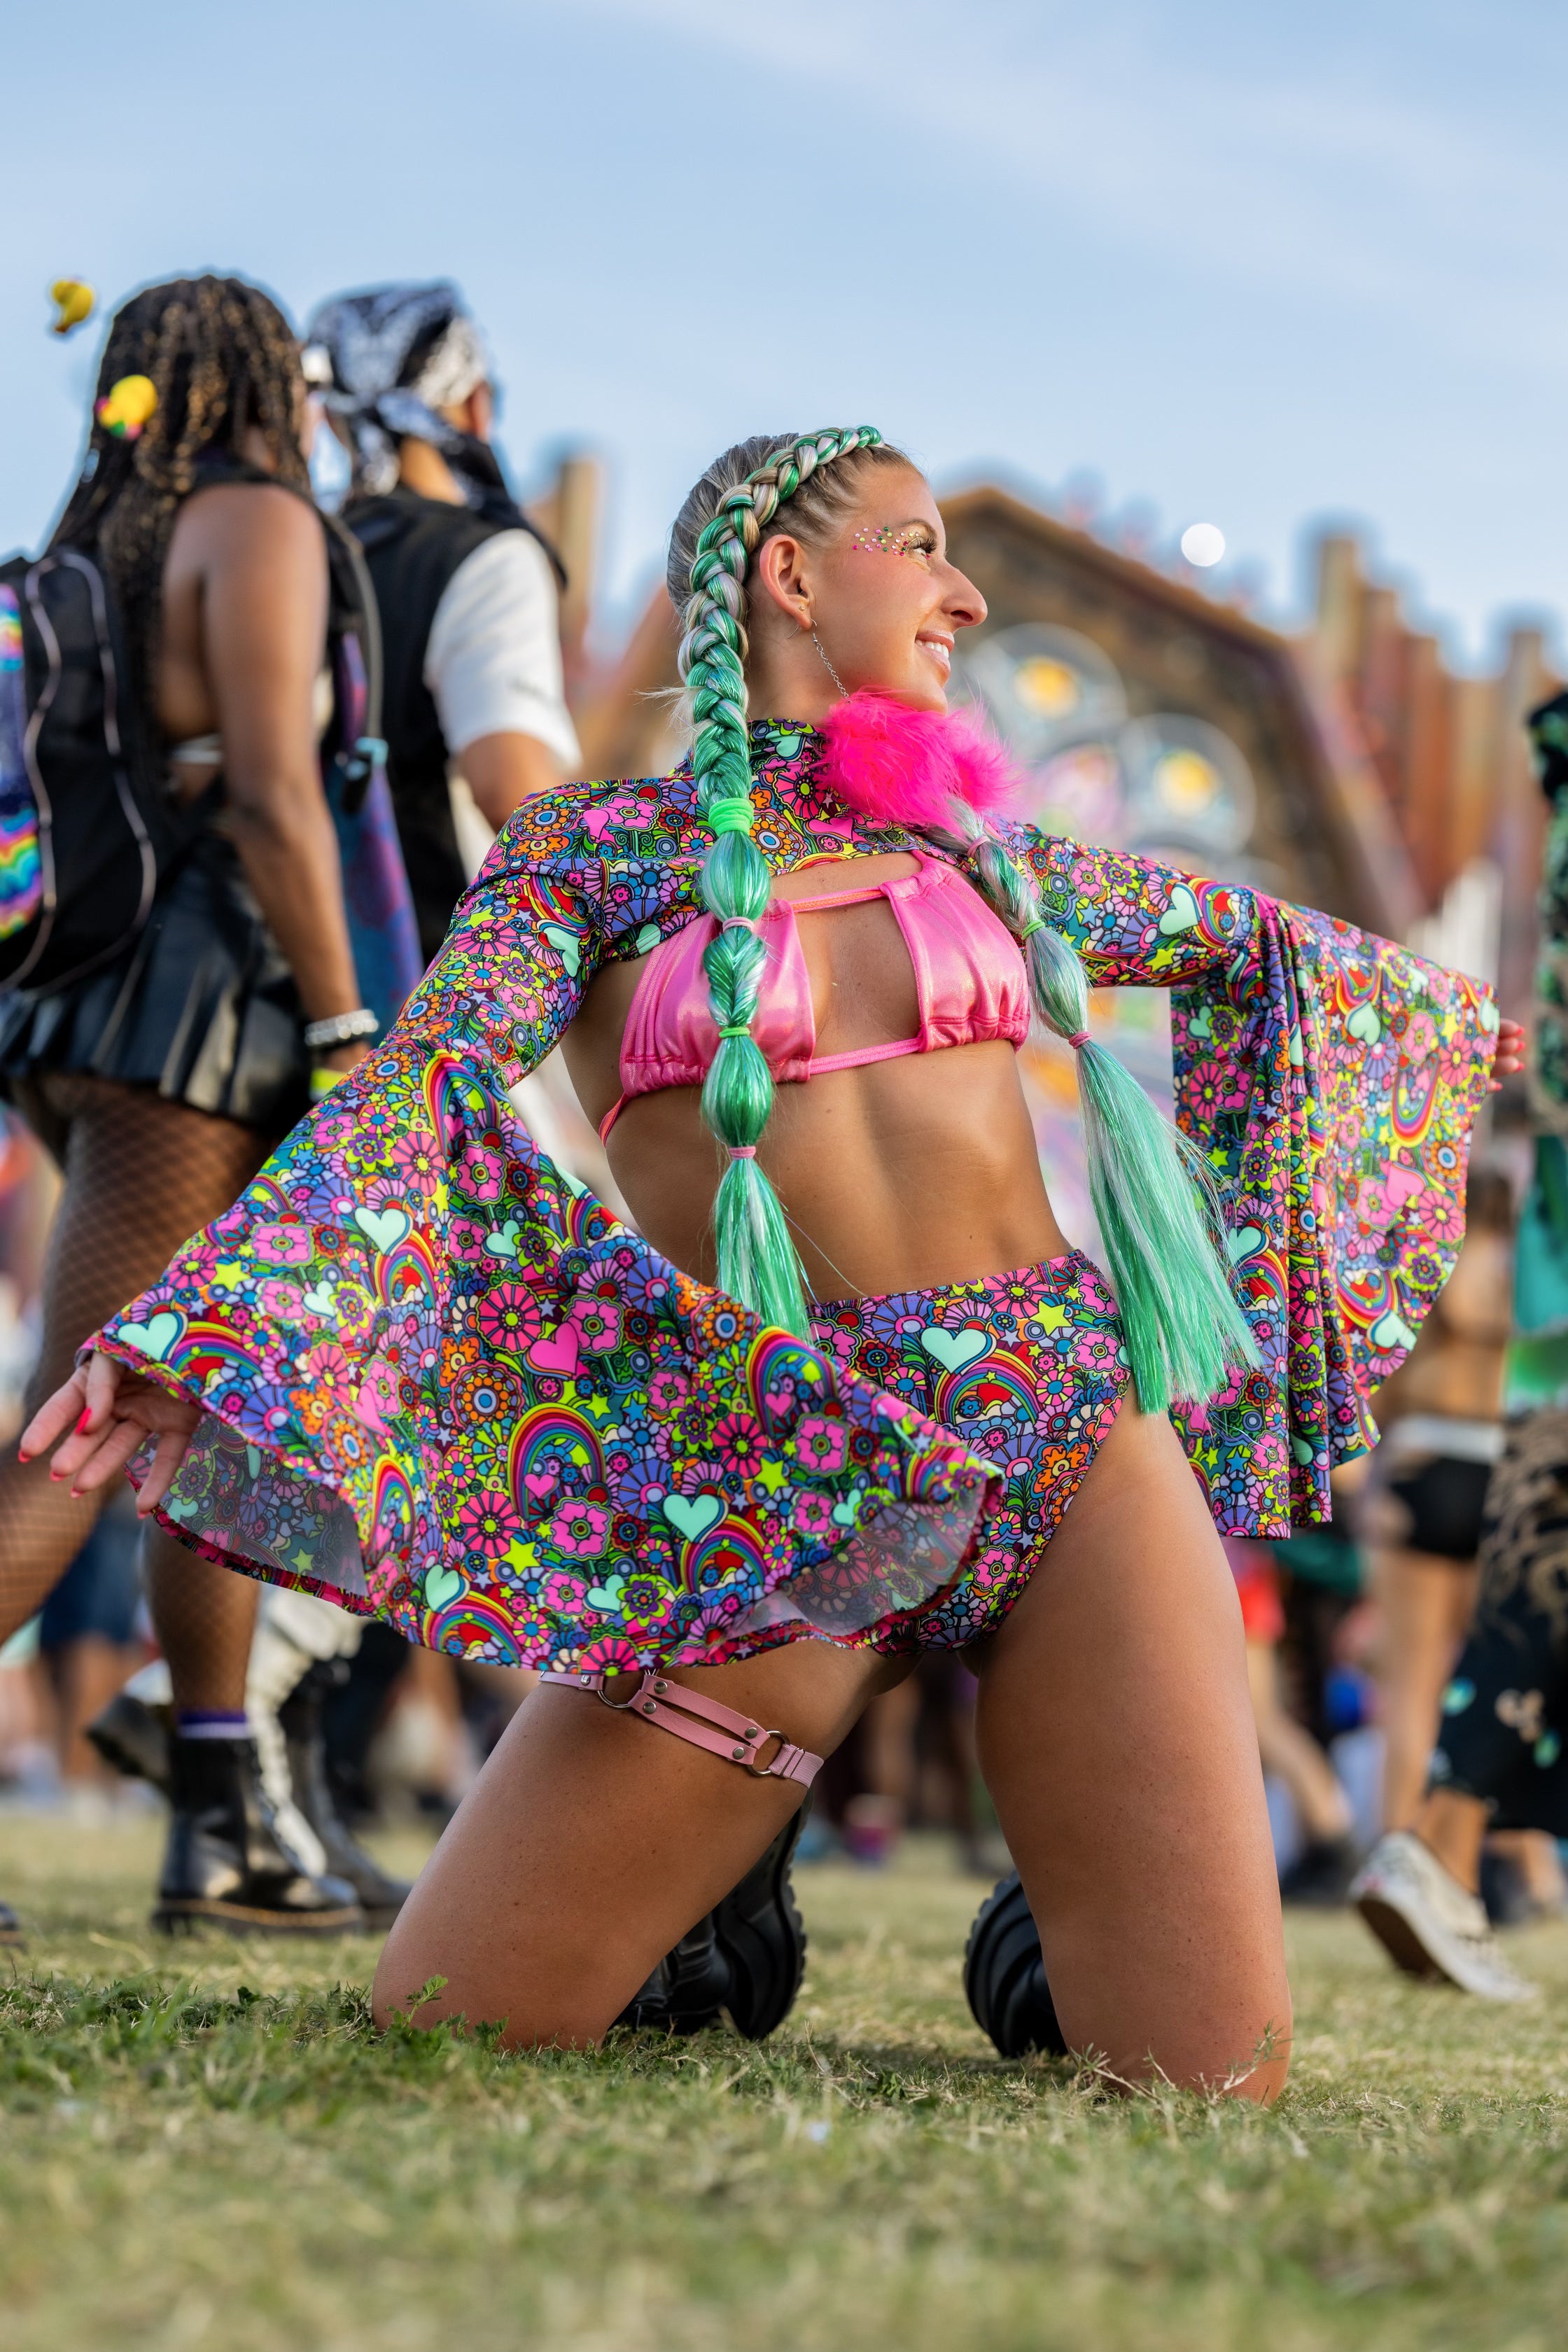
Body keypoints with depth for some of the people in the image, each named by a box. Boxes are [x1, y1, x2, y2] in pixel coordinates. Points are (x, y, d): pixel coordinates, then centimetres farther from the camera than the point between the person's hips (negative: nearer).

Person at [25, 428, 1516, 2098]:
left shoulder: (968, 848, 17)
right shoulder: (591, 852, 4)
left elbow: (1247, 944, 33)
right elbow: (419, 1087, -11)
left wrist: (1455, 1010, 45)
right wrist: (200, 1324, -27)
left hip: (1071, 1439, 3)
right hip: (769, 1498, -2)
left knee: (1211, 2083, -8)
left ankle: (1059, 1909, 25)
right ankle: (729, 1852, 25)